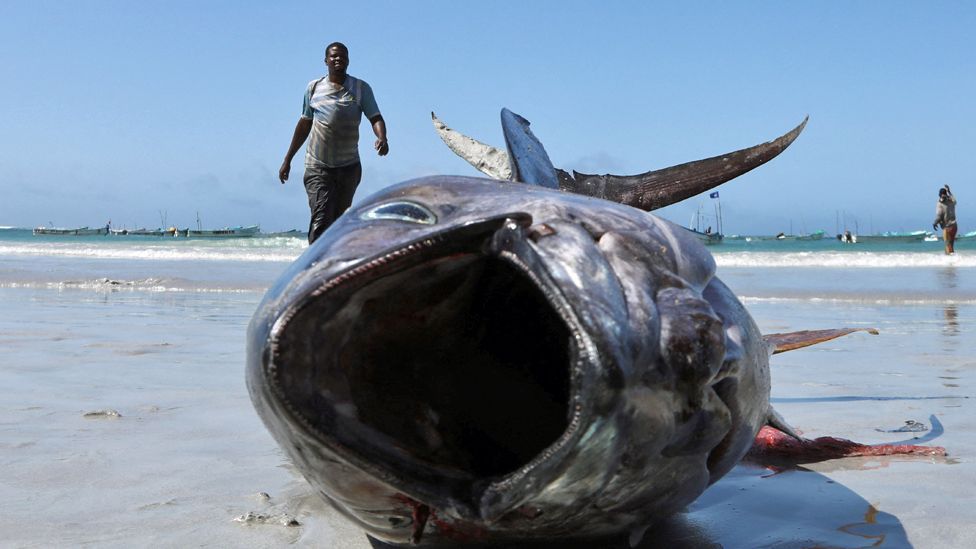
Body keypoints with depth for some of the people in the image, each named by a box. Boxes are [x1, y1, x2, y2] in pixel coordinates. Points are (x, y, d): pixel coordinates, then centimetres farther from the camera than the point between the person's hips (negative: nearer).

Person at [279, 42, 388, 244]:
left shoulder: (361, 88, 3)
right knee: (321, 221, -15)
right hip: (318, 166, -1)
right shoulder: (313, 88, 7)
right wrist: (287, 160, 16)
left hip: (349, 167, 1)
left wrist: (382, 138, -29)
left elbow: (376, 118, -6)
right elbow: (304, 124, 15)